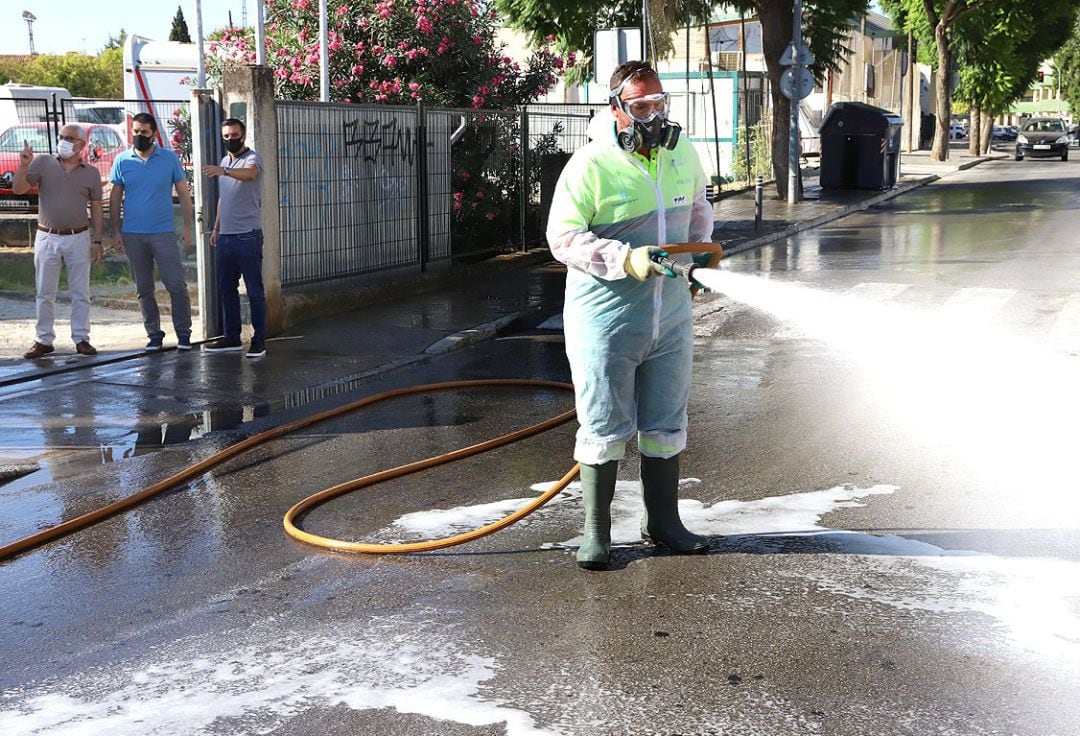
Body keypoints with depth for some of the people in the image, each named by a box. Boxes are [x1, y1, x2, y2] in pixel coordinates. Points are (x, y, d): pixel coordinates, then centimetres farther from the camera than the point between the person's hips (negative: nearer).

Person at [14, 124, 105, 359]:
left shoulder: (91, 173, 5)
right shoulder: (43, 163, 2)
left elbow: (96, 209, 6)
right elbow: (18, 189, -4)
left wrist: (97, 241, 1)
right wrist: (23, 165, -20)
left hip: (78, 239, 0)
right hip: (47, 238, 0)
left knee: (80, 293, 4)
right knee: (45, 294, 4)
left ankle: (81, 339, 12)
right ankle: (44, 341, 11)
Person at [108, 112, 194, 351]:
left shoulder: (170, 158, 1)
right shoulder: (122, 160, 5)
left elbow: (183, 194, 4)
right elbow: (115, 197, 8)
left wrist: (187, 227, -3)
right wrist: (115, 231, 1)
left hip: (164, 233, -2)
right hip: (133, 235, 2)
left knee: (177, 286, -6)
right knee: (143, 289, 8)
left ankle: (183, 333, 7)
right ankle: (154, 334, 17)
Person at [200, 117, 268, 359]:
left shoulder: (252, 159, -8)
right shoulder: (225, 161, 17)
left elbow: (249, 173, -33)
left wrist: (224, 171, -50)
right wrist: (216, 228, 21)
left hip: (248, 236, -8)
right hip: (225, 237, 8)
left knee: (254, 290, -3)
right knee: (226, 289, 11)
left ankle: (259, 340, 1)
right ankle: (231, 337, 19)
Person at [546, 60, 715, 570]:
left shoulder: (682, 154, 6)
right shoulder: (590, 165, -14)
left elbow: (698, 207, 24)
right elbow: (563, 237, -16)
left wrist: (697, 250, 7)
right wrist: (626, 259, -26)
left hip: (670, 317, 6)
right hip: (605, 318, -5)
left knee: (666, 424, 14)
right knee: (604, 427, 2)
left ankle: (662, 521, 30)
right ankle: (595, 532, 16)